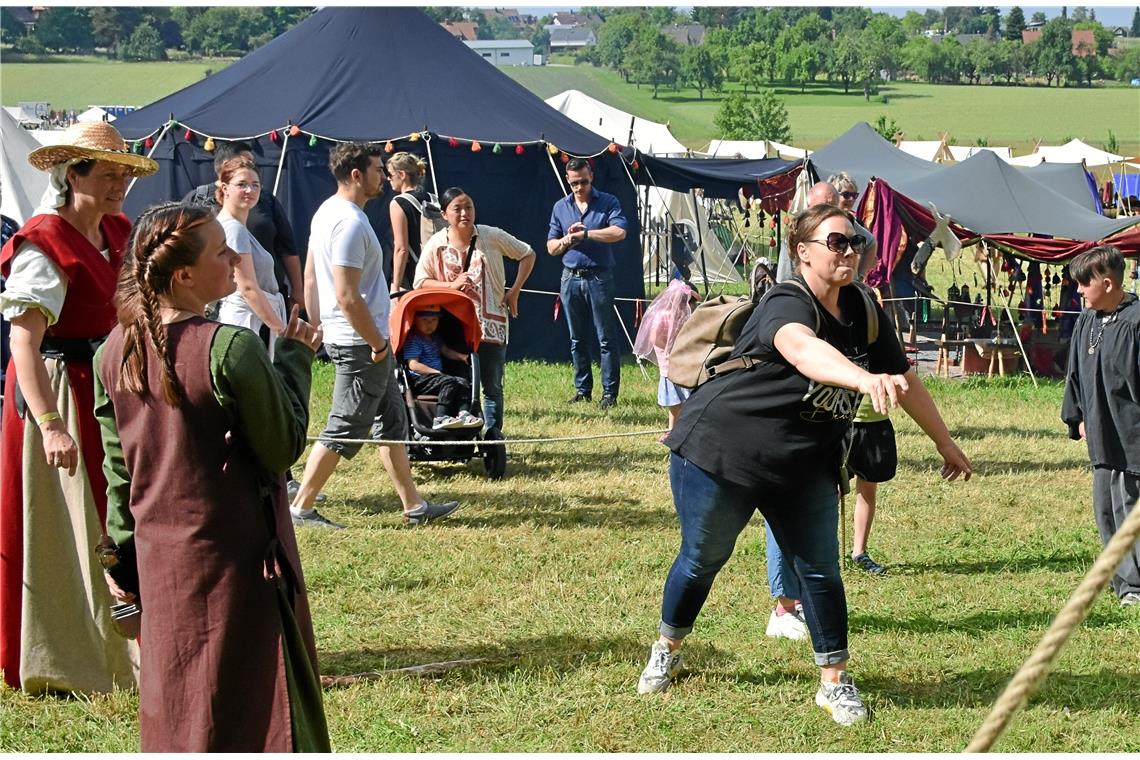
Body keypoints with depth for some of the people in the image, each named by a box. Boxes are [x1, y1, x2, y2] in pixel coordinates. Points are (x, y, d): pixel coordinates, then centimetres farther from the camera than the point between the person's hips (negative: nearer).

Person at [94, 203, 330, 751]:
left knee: (176, 713, 16)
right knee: (254, 710, 3)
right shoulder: (230, 349, -20)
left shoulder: (114, 354, 0)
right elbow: (283, 448, -12)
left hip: (159, 558, 6)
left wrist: (122, 554, 18)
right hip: (236, 558, -6)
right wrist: (295, 357, -3)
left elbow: (118, 468, 8)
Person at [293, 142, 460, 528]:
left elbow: (310, 277, 17)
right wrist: (378, 343, -17)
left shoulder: (327, 212, 10)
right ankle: (301, 508, 5)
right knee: (345, 430, -2)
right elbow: (347, 297, -25)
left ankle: (414, 505, 20)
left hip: (350, 338, 11)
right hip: (360, 343, -11)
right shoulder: (350, 223, -22)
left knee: (392, 421, 15)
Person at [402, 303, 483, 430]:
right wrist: (436, 372, -20)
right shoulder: (413, 339, -9)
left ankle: (463, 413, -32)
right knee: (449, 382, -30)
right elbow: (413, 365, -16)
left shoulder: (435, 337, 21)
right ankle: (441, 418, -42)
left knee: (463, 382, -11)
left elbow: (445, 351, 31)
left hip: (436, 376, 9)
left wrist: (459, 356, 10)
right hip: (419, 380, -9)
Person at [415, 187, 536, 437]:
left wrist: (514, 290, 0)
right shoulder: (436, 245, -3)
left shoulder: (492, 237, -3)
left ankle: (493, 435, 12)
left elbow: (528, 255, 8)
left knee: (492, 386, 4)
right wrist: (451, 285, -14)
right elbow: (420, 282, 2)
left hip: (491, 324, 0)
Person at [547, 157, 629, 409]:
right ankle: (582, 389, 17)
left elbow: (619, 232, -18)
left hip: (599, 277, -4)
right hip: (571, 278, 4)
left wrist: (585, 233, -19)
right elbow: (551, 247, 14)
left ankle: (610, 391, -1)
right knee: (577, 339, 9)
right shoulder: (561, 207, 12)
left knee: (606, 338, -3)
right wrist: (566, 240, -7)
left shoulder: (608, 202, -1)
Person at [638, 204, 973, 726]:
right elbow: (803, 350, -50)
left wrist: (946, 445, 14)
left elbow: (905, 379, 10)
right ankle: (667, 651, 34)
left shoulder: (861, 312, -2)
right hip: (720, 449, -6)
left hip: (804, 468, 6)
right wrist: (865, 379, -68)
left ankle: (834, 683, 10)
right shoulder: (787, 305, -25)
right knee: (701, 560, 10)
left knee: (821, 570, -1)